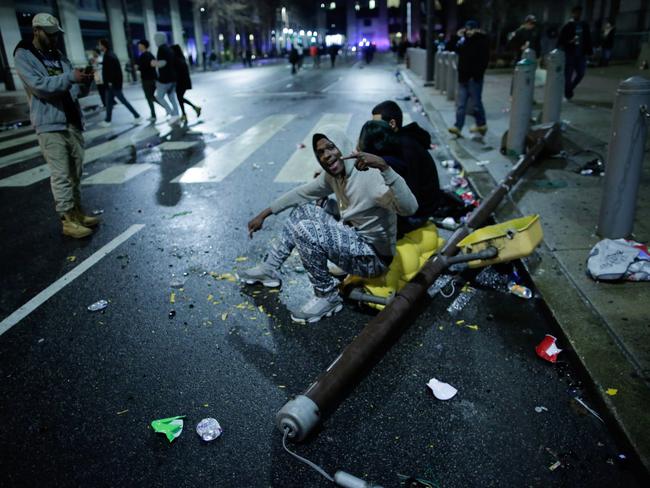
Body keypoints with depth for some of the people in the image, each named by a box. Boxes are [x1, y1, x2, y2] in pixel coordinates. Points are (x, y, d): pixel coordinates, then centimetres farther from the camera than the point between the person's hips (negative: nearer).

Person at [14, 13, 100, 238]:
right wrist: (71, 77, -23)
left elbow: (77, 91, 14)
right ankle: (67, 220, -4)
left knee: (75, 172, 8)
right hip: (50, 124, -6)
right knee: (60, 175, -7)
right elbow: (40, 86, -16)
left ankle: (77, 212, 16)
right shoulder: (23, 56, -2)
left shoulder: (59, 55, 17)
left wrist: (85, 82, -8)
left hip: (73, 122, 6)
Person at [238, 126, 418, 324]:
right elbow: (301, 193, 15)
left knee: (304, 230, -23)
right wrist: (264, 214, 17)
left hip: (373, 257, -9)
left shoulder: (370, 176, -26)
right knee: (304, 210, 12)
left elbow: (409, 208, -41)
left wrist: (384, 166, -51)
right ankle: (269, 268, 21)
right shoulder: (332, 175, 1)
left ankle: (327, 296, -8)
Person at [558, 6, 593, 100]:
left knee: (580, 74, 3)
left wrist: (589, 51, 6)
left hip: (581, 54, 4)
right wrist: (569, 42, -19)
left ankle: (569, 89, 24)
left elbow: (588, 39, 12)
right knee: (568, 74, -1)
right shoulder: (567, 26, -3)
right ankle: (568, 94, 11)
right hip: (570, 53, -4)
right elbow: (561, 40, -4)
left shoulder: (584, 25, 9)